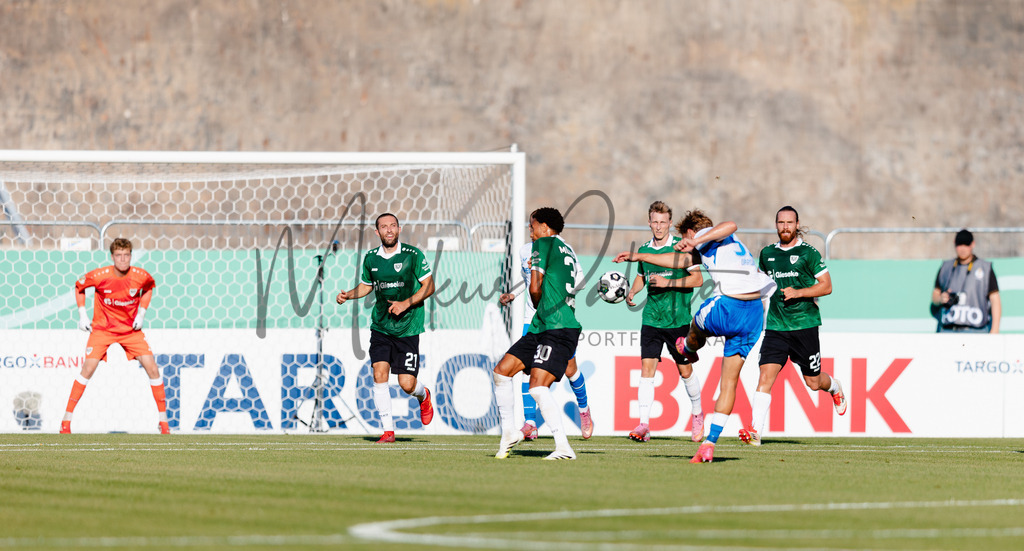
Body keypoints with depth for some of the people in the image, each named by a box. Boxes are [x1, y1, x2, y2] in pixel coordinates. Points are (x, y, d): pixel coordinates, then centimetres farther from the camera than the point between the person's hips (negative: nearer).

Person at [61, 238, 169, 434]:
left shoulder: (141, 276, -15)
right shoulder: (99, 276, -19)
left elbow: (149, 288, 11)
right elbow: (79, 287, 1)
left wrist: (141, 313, 1)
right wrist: (82, 315, -4)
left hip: (131, 329, 2)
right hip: (102, 328, -2)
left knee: (152, 369, -8)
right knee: (88, 368, -16)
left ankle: (163, 421, 5)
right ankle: (66, 421, -7)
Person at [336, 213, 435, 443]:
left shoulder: (413, 255, -8)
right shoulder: (371, 258, 4)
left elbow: (428, 286, -5)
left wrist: (406, 304, -16)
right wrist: (348, 295, 2)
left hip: (408, 327, -3)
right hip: (380, 327, 3)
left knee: (406, 384, -6)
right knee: (379, 373, -12)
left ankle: (423, 395, 32)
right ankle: (388, 430, -5)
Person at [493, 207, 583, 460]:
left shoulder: (543, 243, -4)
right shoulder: (569, 251, 21)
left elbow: (535, 288, -9)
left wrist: (540, 306, 10)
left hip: (558, 328, -10)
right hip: (541, 327, 10)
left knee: (538, 387, -19)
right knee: (501, 371, 9)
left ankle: (563, 447, -23)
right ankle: (509, 432, 17)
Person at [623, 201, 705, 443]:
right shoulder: (644, 250, 8)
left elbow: (698, 279, -9)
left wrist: (668, 282, -18)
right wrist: (632, 292, 6)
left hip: (679, 319, -3)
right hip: (652, 320, 3)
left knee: (685, 370, 6)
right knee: (647, 367, -9)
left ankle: (697, 414, 30)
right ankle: (644, 425, -12)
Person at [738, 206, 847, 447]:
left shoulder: (808, 253, -3)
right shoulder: (767, 253, 10)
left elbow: (826, 286, -4)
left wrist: (798, 293, -16)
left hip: (805, 325, -3)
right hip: (775, 326, 3)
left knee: (813, 382, 8)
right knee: (765, 375, -14)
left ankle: (834, 387, 45)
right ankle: (755, 430, -20)